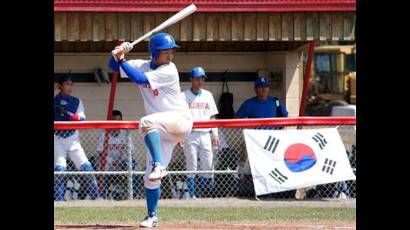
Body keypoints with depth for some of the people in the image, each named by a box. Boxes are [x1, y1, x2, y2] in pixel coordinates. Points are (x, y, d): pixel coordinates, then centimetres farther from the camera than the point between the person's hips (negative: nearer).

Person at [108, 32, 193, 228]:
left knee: (147, 122, -37)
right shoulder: (142, 65, 5)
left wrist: (121, 59, -19)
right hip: (162, 131, 7)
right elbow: (113, 66, 9)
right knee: (151, 177, 2)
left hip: (180, 119, -6)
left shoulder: (169, 70, -14)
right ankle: (152, 217, 12)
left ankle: (159, 165, -42)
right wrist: (118, 55, -13)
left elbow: (141, 79, -23)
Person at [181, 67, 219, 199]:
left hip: (205, 135, 4)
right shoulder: (184, 96, 3)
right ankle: (191, 195, -2)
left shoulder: (208, 95, 15)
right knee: (191, 166, -5)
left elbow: (212, 117, 16)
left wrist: (215, 135, 7)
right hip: (190, 135, -4)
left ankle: (205, 195, 9)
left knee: (208, 166, 1)